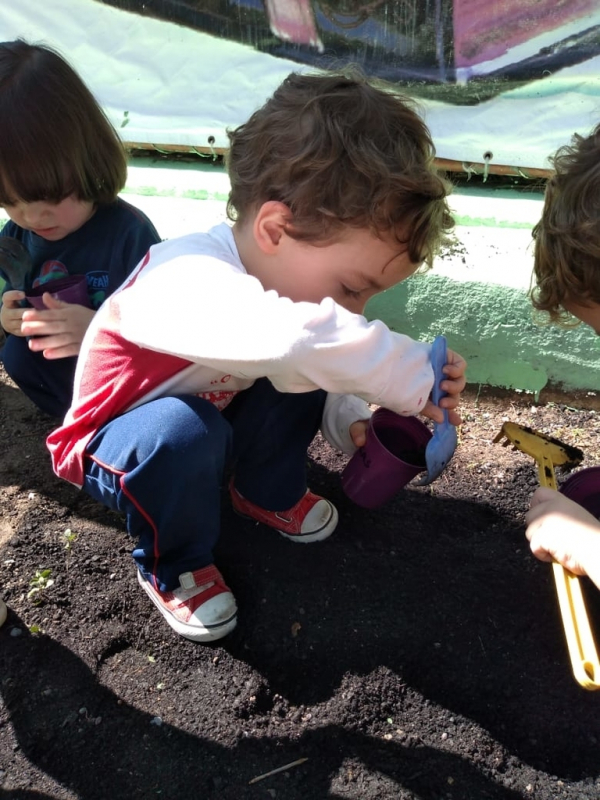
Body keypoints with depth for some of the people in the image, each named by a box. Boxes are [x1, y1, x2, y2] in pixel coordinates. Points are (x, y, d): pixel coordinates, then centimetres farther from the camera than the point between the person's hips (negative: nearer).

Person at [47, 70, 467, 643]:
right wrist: (412, 377, -46)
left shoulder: (288, 265, -13)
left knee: (306, 379, -15)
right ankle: (173, 567, -6)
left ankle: (268, 492, 11)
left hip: (216, 422, 6)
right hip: (114, 446, -5)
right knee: (185, 431, -38)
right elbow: (294, 340, -59)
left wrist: (352, 423, -21)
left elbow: (320, 364, -2)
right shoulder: (190, 283, -40)